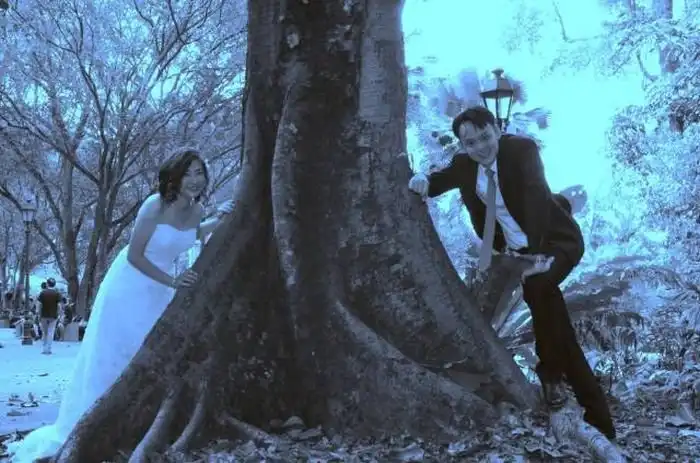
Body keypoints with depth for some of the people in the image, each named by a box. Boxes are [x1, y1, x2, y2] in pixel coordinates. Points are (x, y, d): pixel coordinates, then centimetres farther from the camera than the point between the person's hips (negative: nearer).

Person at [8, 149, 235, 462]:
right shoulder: (155, 205, -25)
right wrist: (172, 281, -27)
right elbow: (134, 256, -23)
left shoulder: (196, 210, -7)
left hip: (160, 290, 7)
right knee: (112, 355, 0)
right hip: (131, 285, -6)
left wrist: (220, 220, -1)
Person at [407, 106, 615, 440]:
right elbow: (438, 182, 13)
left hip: (556, 242, -6)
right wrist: (422, 182, -13)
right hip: (516, 250, 6)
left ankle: (551, 371, -14)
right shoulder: (465, 164, -1)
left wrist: (536, 251, -42)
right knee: (556, 327, 9)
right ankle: (596, 416, 22)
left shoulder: (522, 149, -18)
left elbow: (536, 196, -31)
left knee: (537, 285, -37)